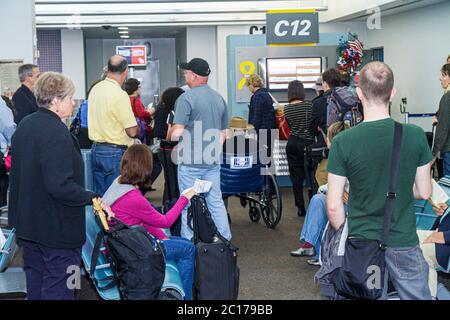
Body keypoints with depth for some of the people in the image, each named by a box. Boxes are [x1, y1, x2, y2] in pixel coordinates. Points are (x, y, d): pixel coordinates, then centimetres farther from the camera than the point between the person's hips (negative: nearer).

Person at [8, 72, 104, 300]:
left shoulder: (24, 126, 6)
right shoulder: (57, 132, -23)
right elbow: (60, 185, -30)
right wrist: (92, 198, -20)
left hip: (27, 223, 9)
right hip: (56, 228, -9)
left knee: (35, 285, 20)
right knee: (57, 289, 2)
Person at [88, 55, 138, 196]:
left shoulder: (95, 89, 5)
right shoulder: (120, 95, -17)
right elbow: (132, 131, -16)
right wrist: (135, 125, 4)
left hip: (96, 148, 8)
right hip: (115, 152, -8)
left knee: (99, 196, 13)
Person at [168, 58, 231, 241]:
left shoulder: (186, 98, -13)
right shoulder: (219, 98, 9)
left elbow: (176, 134, -18)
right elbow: (223, 134, 15)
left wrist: (169, 134, 3)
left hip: (190, 162, -6)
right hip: (213, 161, 6)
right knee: (216, 202, 13)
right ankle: (225, 240, 17)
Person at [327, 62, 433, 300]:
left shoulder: (343, 142, -14)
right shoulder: (416, 136, -9)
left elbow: (334, 206, -10)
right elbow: (424, 192, 2)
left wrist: (344, 237, 7)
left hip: (362, 243, -1)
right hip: (404, 242, 1)